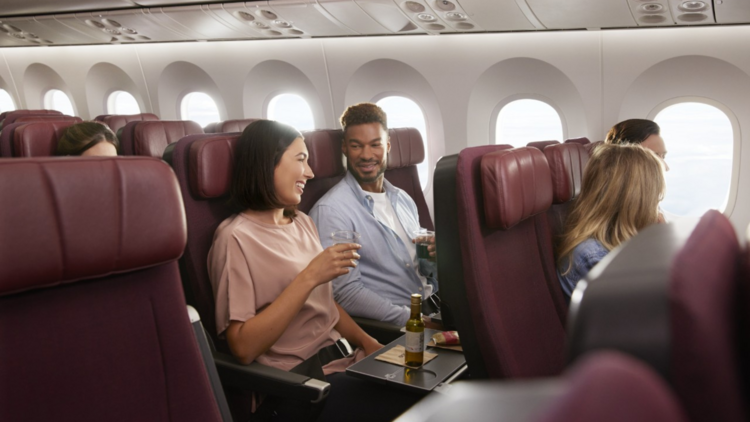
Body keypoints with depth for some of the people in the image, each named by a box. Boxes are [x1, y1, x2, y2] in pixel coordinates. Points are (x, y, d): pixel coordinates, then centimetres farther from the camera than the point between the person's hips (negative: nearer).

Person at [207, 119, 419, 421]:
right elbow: (243, 347, -18)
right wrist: (309, 277, -20)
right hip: (297, 379, -7)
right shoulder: (236, 237, -11)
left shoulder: (302, 223, 14)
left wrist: (367, 342, 1)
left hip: (340, 358, 8)